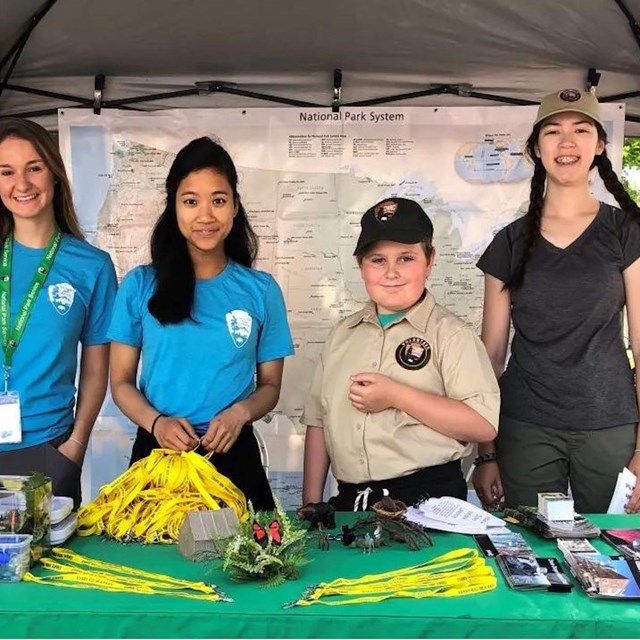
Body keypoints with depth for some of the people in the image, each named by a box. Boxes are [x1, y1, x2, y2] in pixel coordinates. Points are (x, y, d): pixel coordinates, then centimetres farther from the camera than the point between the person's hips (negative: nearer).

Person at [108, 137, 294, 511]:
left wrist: (240, 412, -15)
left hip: (234, 455, 1)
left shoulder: (261, 289, 0)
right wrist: (156, 422, -16)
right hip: (157, 452, 0)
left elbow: (270, 386, 6)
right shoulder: (140, 285, -1)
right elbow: (122, 382, 3)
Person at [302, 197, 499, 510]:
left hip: (428, 499, -4)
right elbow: (318, 421, 14)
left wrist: (397, 396, -18)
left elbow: (484, 424, -13)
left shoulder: (450, 334, -4)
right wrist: (311, 501, 9)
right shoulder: (342, 334, 11)